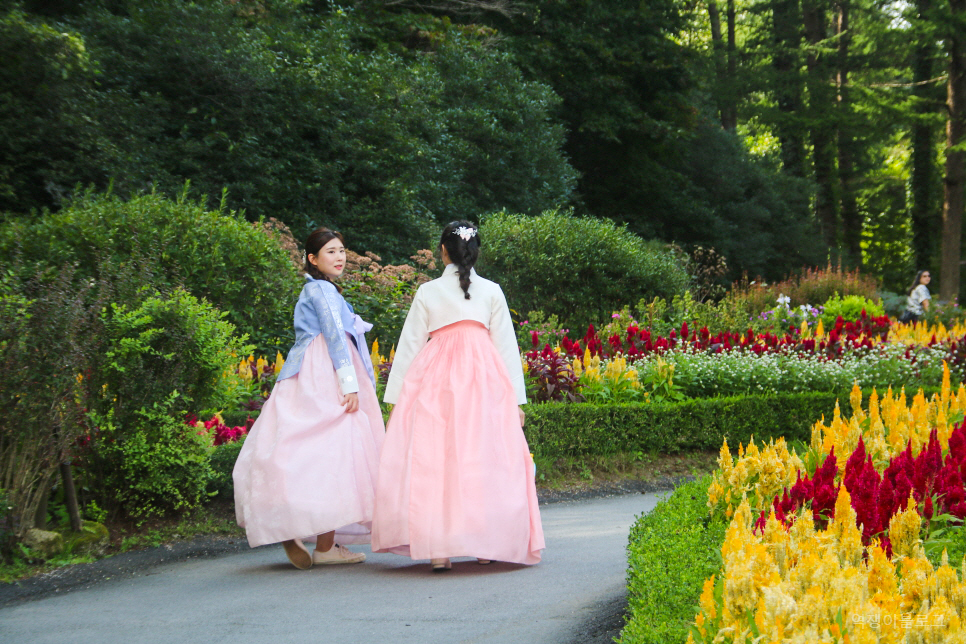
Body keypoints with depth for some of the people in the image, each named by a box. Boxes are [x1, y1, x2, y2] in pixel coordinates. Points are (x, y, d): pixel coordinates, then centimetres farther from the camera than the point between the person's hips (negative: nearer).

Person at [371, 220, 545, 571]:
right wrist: (515, 397, 11)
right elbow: (506, 345, 8)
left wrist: (397, 396, 9)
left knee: (432, 460, -3)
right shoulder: (492, 291, 9)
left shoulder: (427, 292, 7)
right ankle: (486, 543, 4)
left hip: (434, 377, -1)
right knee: (485, 459, 4)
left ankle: (437, 549, -11)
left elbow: (410, 345, 6)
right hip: (485, 377, 1)